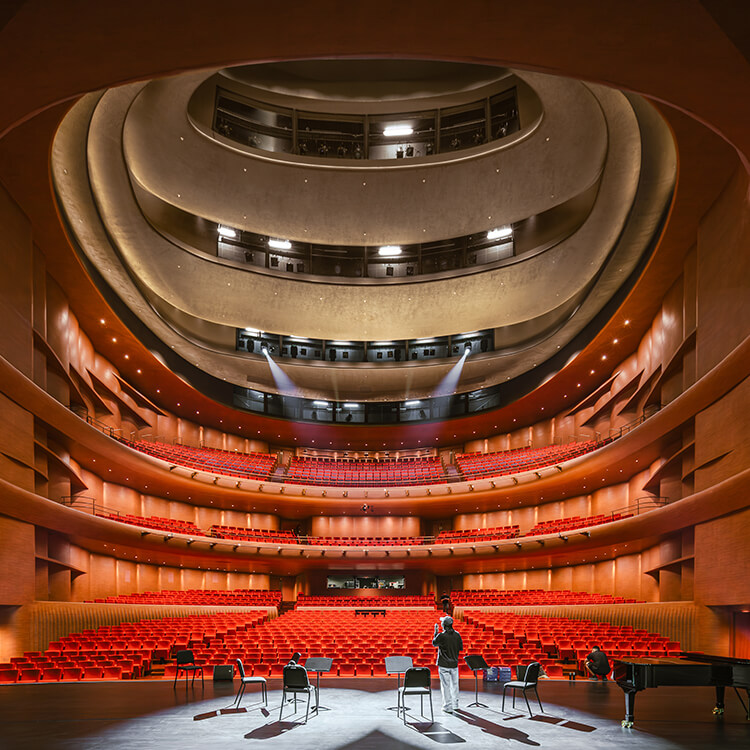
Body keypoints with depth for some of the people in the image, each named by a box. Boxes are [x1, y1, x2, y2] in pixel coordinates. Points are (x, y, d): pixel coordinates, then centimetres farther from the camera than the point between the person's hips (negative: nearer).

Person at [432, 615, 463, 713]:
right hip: (454, 664, 5)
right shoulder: (457, 635, -3)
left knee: (446, 686, 2)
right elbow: (461, 648, 5)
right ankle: (455, 704, 29)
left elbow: (434, 643, 2)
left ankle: (448, 707, 4)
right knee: (454, 684, 18)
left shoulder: (441, 636, -17)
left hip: (444, 665, -5)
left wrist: (436, 632, 11)